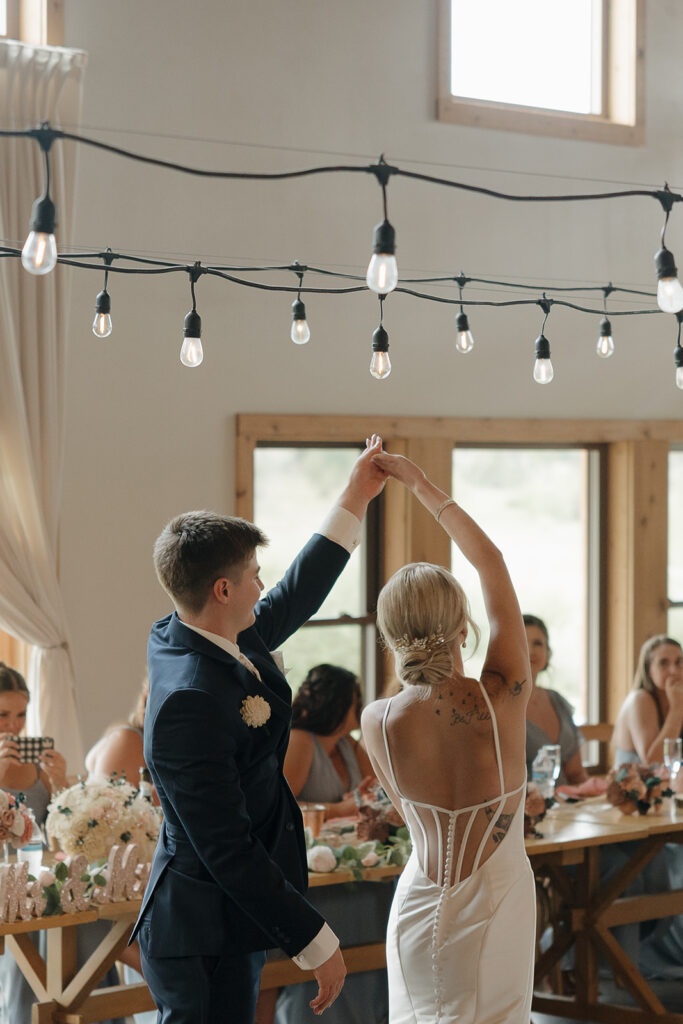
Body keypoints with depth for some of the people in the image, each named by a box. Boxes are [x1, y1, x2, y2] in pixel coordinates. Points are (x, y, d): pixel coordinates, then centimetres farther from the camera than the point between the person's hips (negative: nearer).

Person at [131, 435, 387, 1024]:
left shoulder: (184, 638, 1)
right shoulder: (191, 702, -28)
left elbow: (295, 599, 19)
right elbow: (228, 850, -28)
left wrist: (355, 501, 22)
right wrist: (316, 943, -22)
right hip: (206, 936, -10)